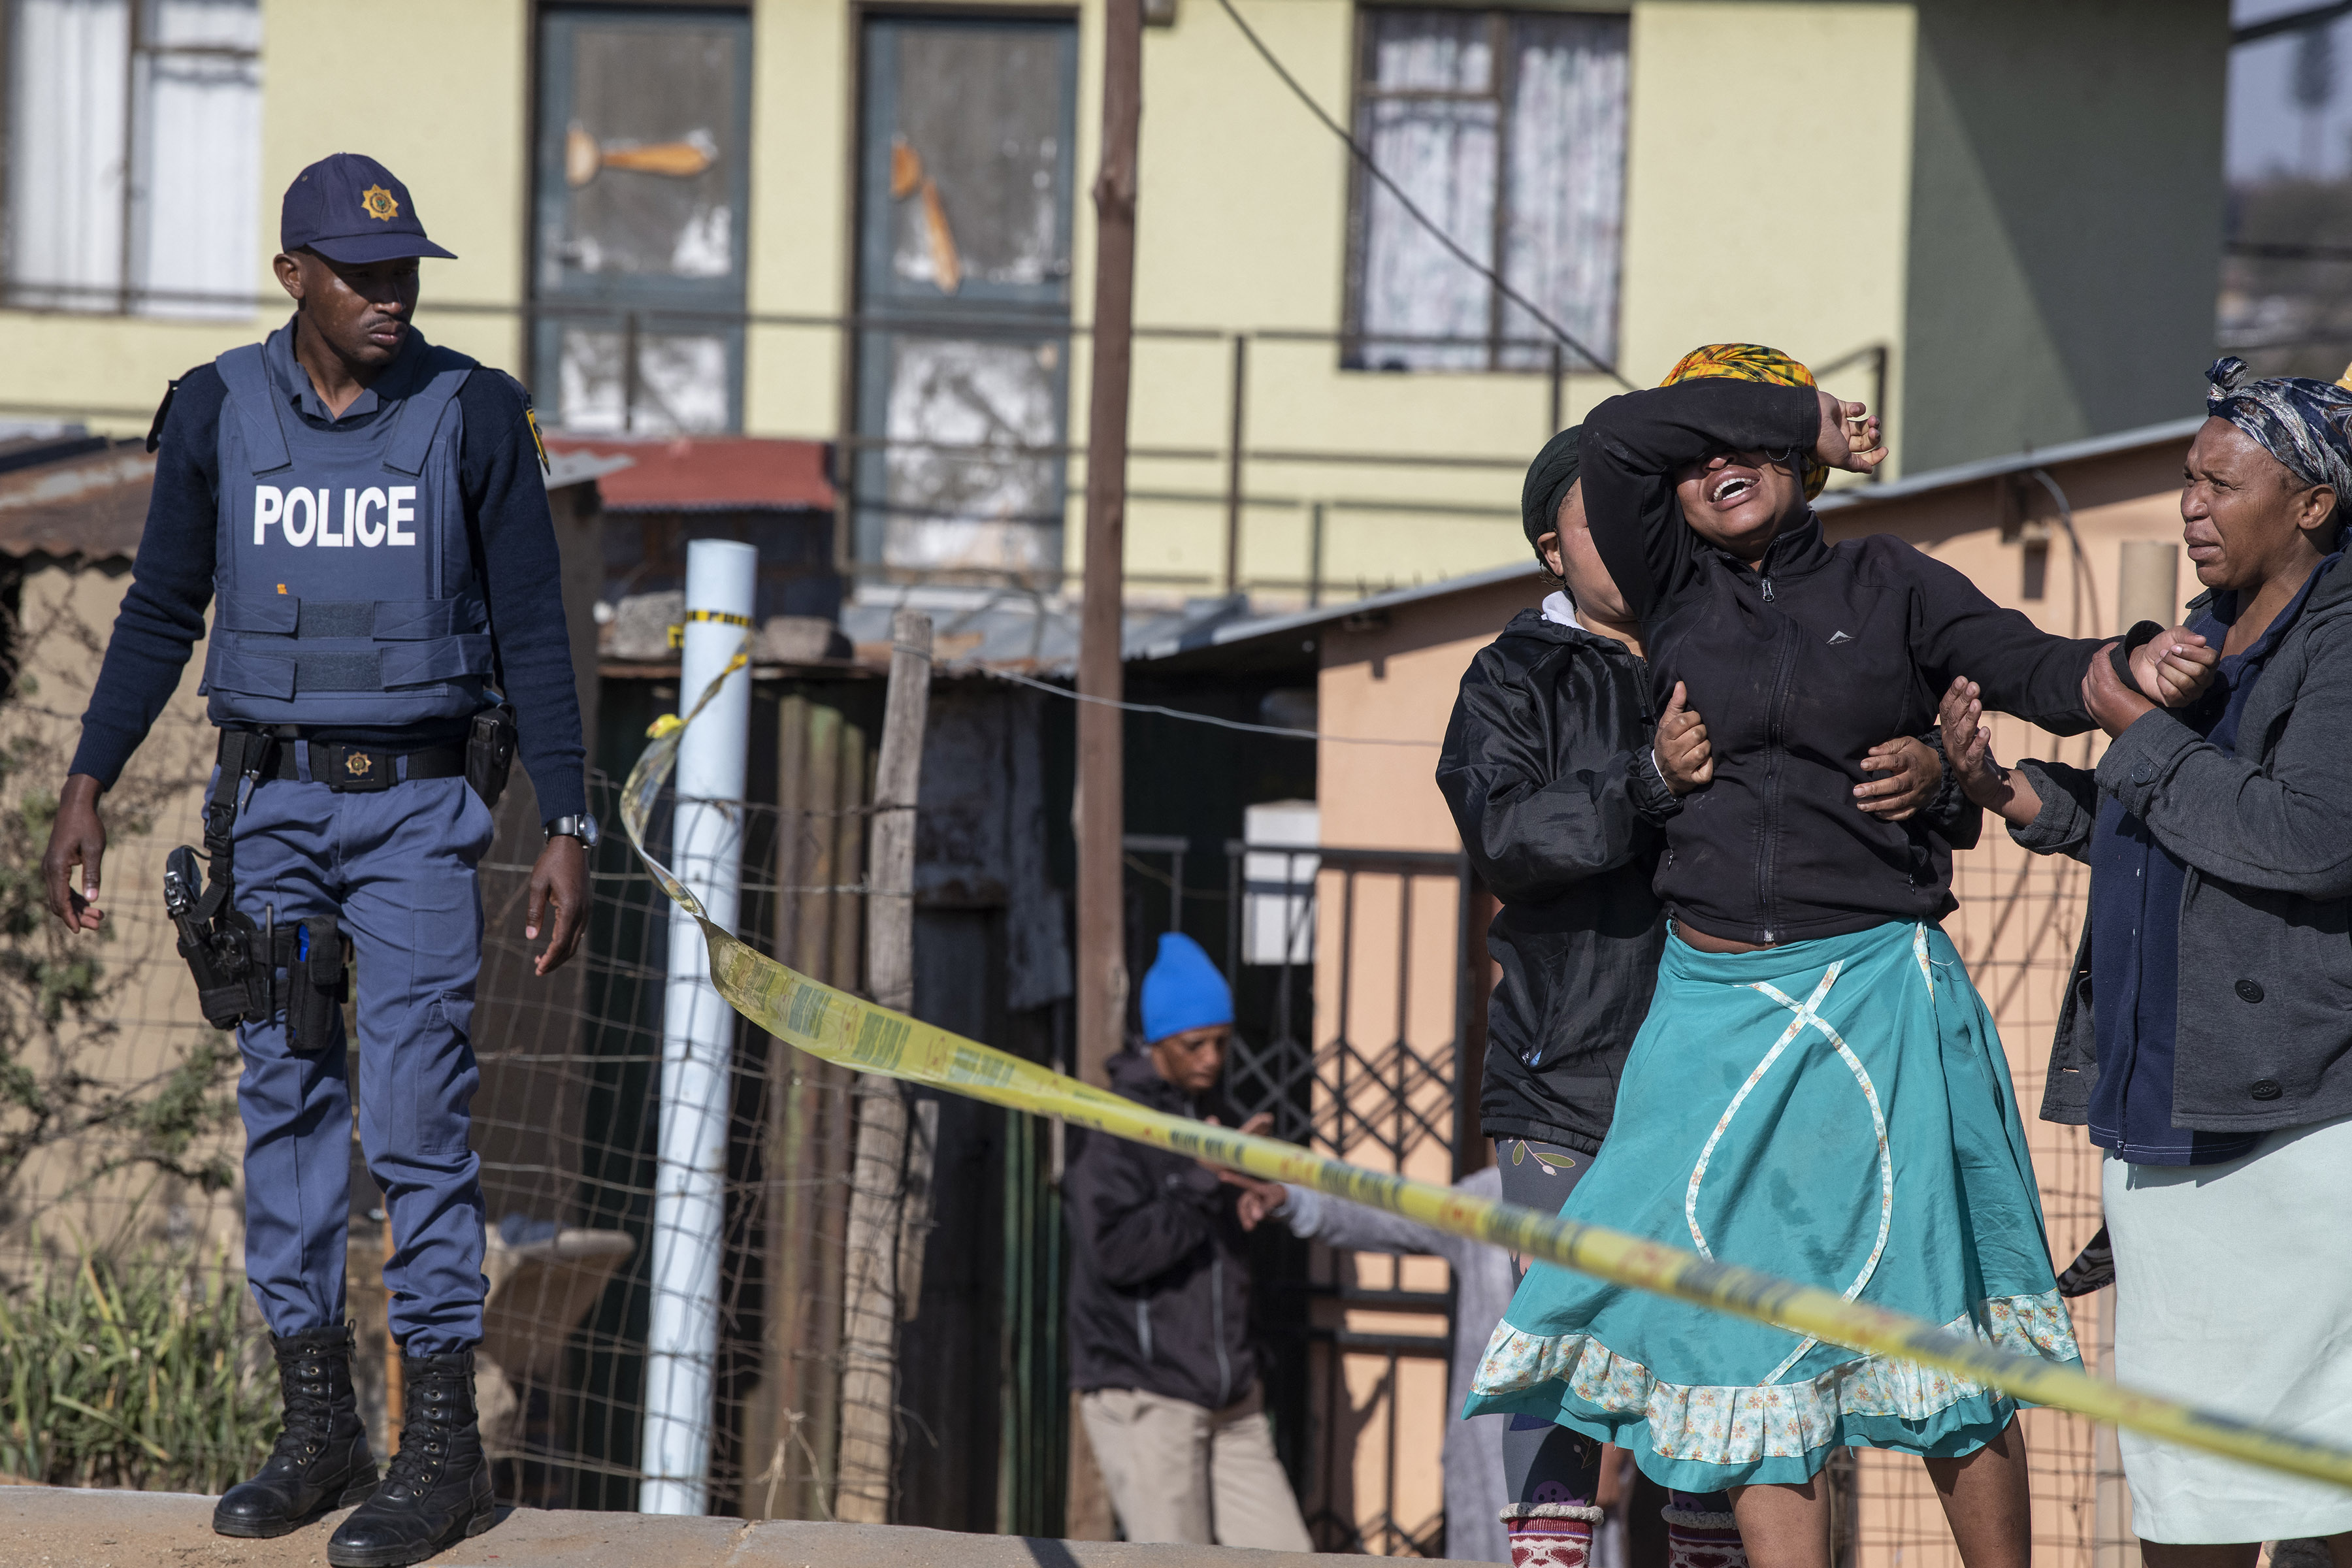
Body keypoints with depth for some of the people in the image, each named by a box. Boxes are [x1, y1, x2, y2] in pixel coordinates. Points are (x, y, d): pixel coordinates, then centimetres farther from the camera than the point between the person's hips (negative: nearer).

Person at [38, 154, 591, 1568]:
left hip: (419, 809, -3)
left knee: (415, 1116, -8)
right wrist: (87, 790, 4)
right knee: (287, 1108, 6)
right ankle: (319, 1429, 14)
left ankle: (444, 1451, -4)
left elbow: (533, 634, -2)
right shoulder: (219, 416, 1)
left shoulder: (474, 417, -5)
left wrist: (570, 829, -6)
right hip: (271, 801, 3)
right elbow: (161, 616, 9)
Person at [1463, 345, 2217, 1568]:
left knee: (1932, 1325, -3)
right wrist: (1812, 415, 0)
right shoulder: (1674, 594, 8)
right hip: (1716, 1008, 2)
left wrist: (2132, 670, -24)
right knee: (1752, 1340, 0)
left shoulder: (1885, 583, 6)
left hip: (1875, 998, -2)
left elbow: (2030, 668, -4)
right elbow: (1614, 437, -5)